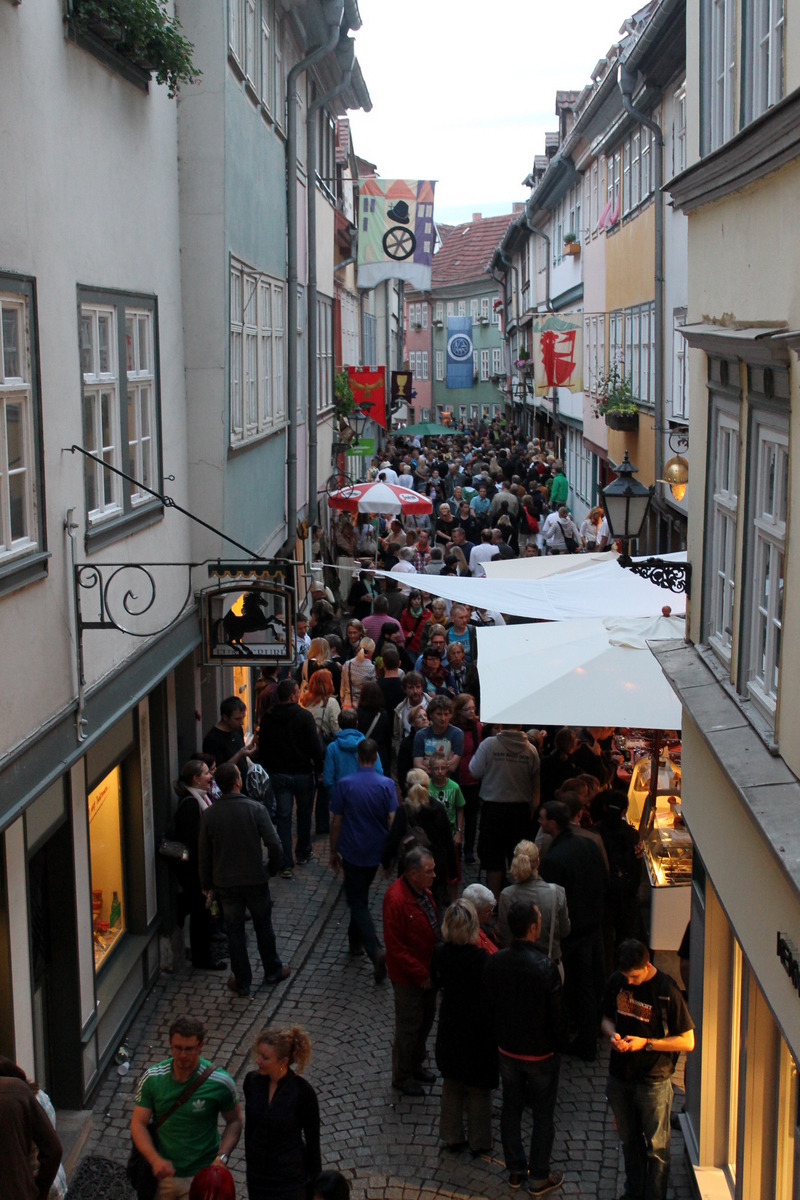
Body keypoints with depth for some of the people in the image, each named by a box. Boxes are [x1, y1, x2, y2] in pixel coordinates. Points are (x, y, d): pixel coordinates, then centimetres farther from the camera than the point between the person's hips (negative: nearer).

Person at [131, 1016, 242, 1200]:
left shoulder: (220, 1082, -14)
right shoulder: (152, 1078, -9)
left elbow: (234, 1122, -1)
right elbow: (138, 1124, -5)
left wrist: (222, 1158, -16)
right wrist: (155, 1160, -20)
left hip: (201, 1177, -2)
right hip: (162, 1173, 2)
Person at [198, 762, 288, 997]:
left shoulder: (209, 814, -8)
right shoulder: (255, 809, -15)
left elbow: (204, 854, -1)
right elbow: (273, 843, -17)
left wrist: (207, 884, 11)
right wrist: (273, 868, 2)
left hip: (225, 883, 1)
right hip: (255, 879, -1)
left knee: (234, 931, 12)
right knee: (263, 926, 18)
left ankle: (242, 982, 20)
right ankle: (273, 971, 33)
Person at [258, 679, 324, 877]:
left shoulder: (268, 719, -1)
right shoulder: (304, 716, -15)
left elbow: (262, 749, 7)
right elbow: (315, 747, -15)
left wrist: (269, 769, 17)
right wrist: (319, 769, -4)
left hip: (278, 774, 3)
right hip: (303, 773, -3)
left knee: (283, 816, 5)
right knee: (304, 814, 17)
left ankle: (286, 864, 1)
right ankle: (303, 853, 32)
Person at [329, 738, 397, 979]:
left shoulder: (345, 785, -12)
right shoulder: (387, 785, -9)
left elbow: (336, 822, -7)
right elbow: (392, 821, -9)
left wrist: (334, 851, 6)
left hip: (352, 852, -3)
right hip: (376, 851, 3)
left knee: (358, 902, 1)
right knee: (361, 897, 25)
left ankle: (376, 950, -17)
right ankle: (356, 941, 36)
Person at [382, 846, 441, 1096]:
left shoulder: (423, 891, -1)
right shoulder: (396, 900, -29)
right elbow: (395, 947, -26)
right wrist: (420, 974, -21)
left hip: (428, 972, 8)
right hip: (408, 978, -8)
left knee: (426, 1020, 23)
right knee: (408, 1027, 8)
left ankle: (416, 1064, 43)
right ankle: (402, 1077, 26)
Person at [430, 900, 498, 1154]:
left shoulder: (440, 952, -13)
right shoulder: (481, 958, -28)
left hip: (450, 1029, 4)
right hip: (478, 1031, -4)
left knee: (451, 1085, 21)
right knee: (479, 1088, 15)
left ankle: (452, 1136, 33)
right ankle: (479, 1141, 27)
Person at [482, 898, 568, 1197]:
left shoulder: (495, 963, -12)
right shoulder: (545, 968, -27)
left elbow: (488, 1007, 0)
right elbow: (557, 1015, -18)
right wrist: (560, 1046, 0)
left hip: (507, 1050, 5)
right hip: (541, 1054, -4)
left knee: (511, 1109, 19)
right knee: (542, 1115, 12)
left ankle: (515, 1170, 34)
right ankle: (539, 1177, 24)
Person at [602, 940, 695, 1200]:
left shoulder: (667, 991, -20)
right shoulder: (617, 981, -6)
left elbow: (688, 1042, -16)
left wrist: (646, 1043, -22)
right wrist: (612, 1034, -12)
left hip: (653, 1082, -5)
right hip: (620, 1075, 5)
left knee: (656, 1146, 10)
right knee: (629, 1140, 22)